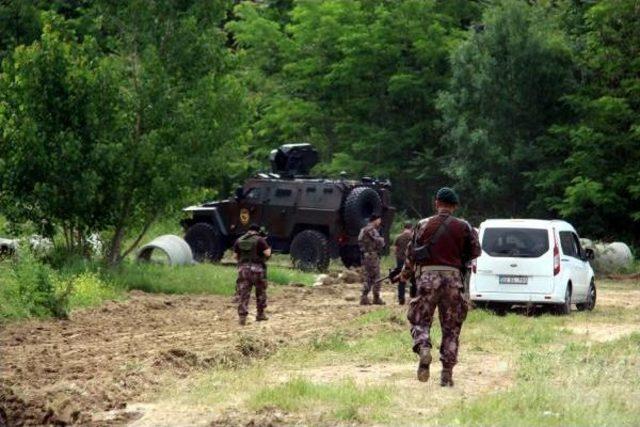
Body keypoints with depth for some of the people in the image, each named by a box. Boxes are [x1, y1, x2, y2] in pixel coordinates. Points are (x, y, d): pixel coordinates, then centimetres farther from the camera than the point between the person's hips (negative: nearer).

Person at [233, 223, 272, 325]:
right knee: (261, 292, 15)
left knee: (243, 294, 1)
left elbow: (236, 256, 11)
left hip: (243, 268, 2)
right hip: (258, 269, -2)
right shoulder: (260, 240, -5)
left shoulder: (239, 240, 8)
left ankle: (242, 316, -10)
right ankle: (260, 314, 21)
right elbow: (267, 254, -9)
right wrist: (268, 249, 12)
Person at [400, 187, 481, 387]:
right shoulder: (463, 227, 4)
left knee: (420, 321, 8)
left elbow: (411, 252, 9)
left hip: (428, 275, -1)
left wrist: (406, 273, 25)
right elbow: (475, 253, 9)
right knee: (451, 327, 8)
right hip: (452, 276, 1)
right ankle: (447, 374, 5)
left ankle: (424, 349, -23)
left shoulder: (424, 225, 4)